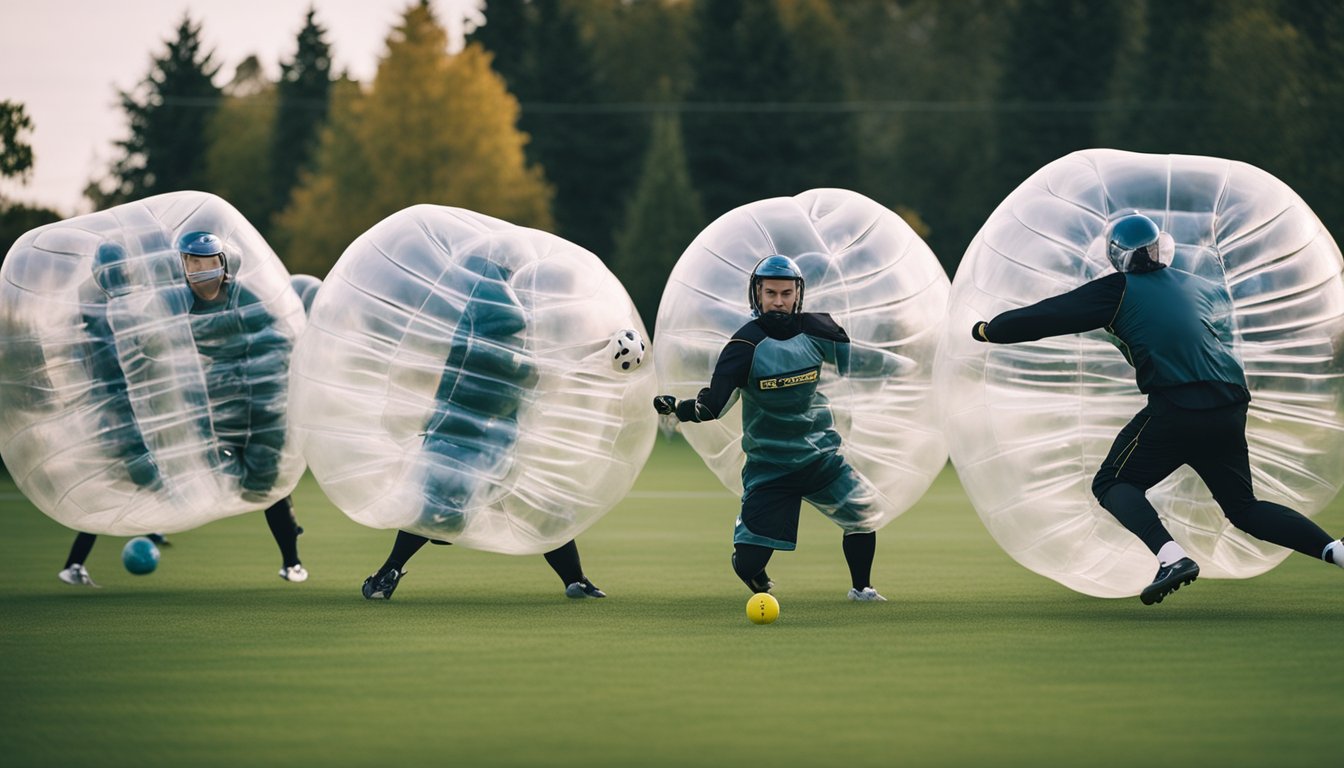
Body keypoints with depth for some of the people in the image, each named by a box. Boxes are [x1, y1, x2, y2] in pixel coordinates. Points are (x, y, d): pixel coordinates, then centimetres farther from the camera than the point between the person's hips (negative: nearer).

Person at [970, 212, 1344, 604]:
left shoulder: (1118, 290, 5)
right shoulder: (1206, 288, 19)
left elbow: (1047, 317, 7)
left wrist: (987, 330, 21)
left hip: (1177, 406, -6)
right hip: (1231, 407, 6)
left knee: (1111, 484, 9)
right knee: (1243, 506, 21)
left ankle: (1172, 556, -18)